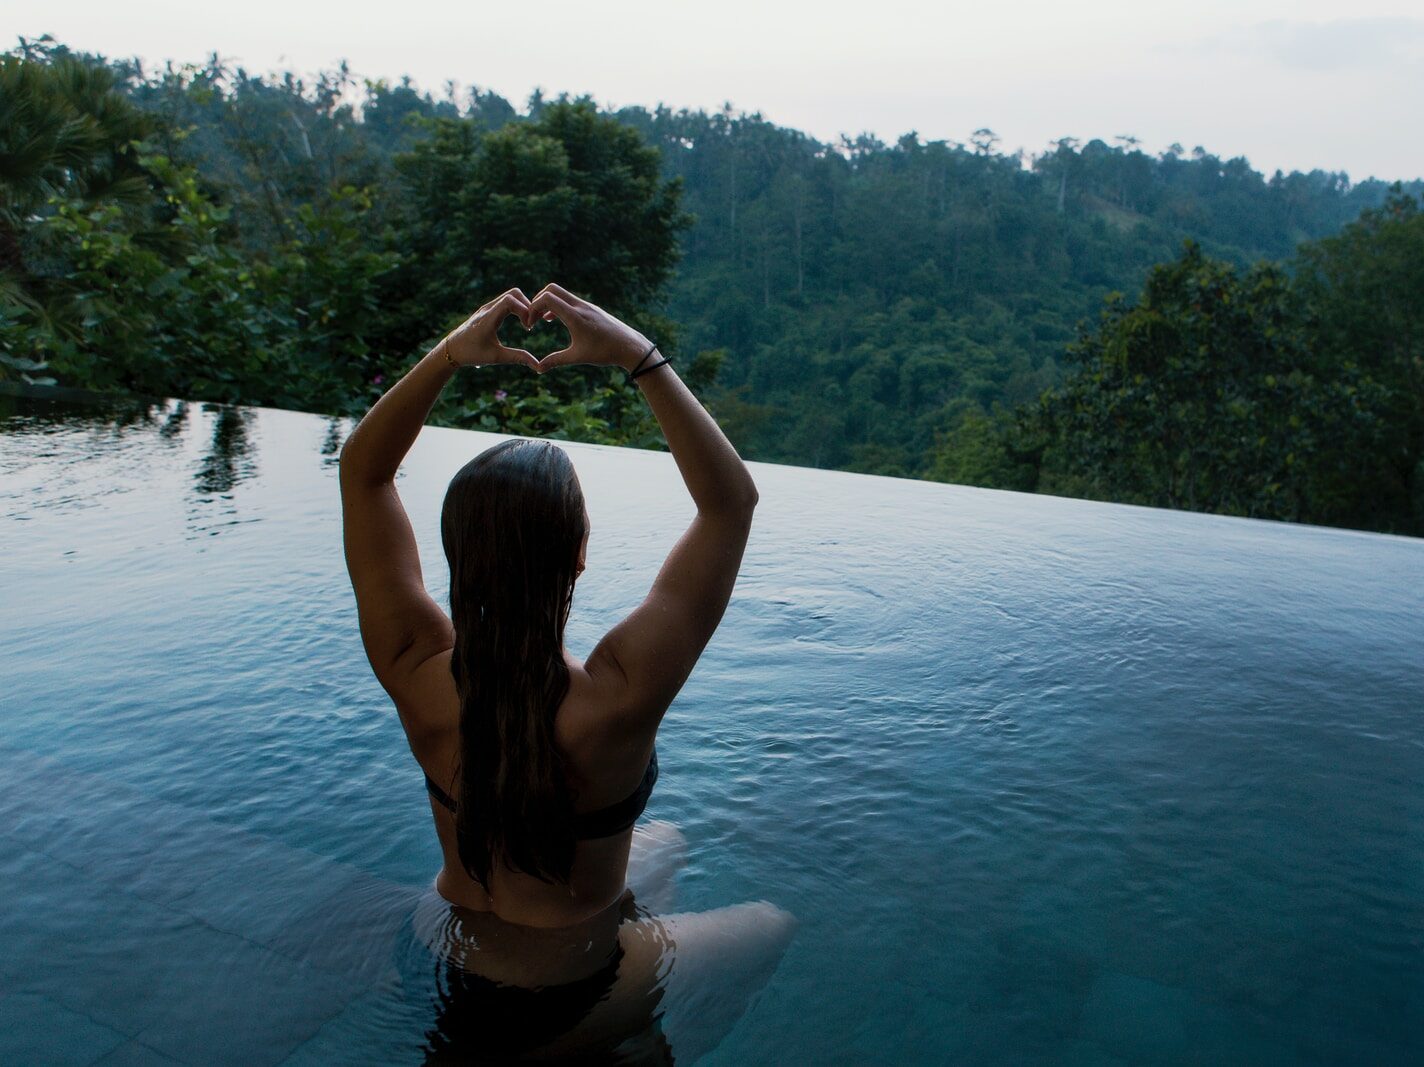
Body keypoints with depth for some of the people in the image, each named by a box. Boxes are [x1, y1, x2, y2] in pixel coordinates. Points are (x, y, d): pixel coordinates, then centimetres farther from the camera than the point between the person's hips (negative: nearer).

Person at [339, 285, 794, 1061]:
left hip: (453, 959, 5)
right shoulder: (614, 700, -37)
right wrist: (639, 357, -32)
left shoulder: (418, 676, -25)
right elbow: (731, 501, -31)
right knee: (773, 927, 21)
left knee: (666, 844, 28)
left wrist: (448, 355, -25)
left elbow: (362, 471, -14)